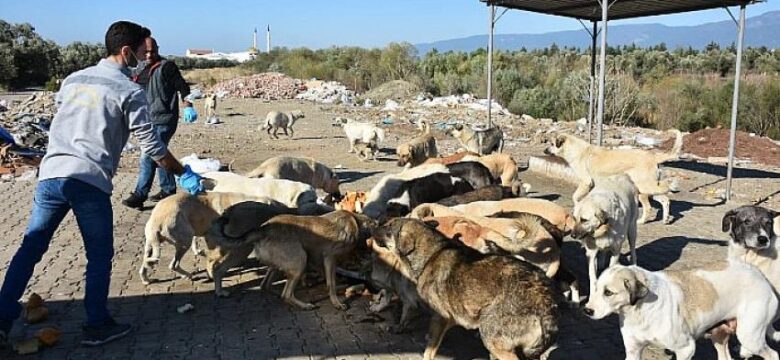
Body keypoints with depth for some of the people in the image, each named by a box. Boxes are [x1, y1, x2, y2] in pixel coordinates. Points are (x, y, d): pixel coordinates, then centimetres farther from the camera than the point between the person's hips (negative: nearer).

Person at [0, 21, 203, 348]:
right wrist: (183, 174, 7)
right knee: (99, 255, 8)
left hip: (50, 174, 6)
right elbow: (151, 144, -3)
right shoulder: (129, 92, -3)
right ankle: (97, 326, 15)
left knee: (30, 248, 14)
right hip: (89, 182, -6)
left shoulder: (73, 79, 17)